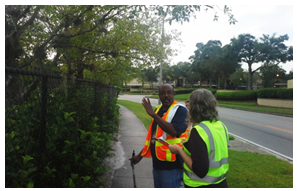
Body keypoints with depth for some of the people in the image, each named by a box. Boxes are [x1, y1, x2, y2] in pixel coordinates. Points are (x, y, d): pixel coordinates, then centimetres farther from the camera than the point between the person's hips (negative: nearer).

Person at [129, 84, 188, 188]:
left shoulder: (180, 110, -12)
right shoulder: (159, 109, 9)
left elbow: (174, 131, -30)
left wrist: (153, 115, -28)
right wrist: (140, 155, 20)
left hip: (171, 165, -7)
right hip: (157, 163, 7)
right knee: (158, 186, 21)